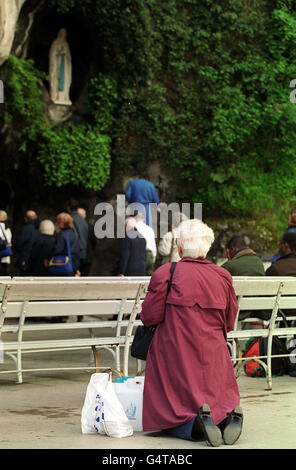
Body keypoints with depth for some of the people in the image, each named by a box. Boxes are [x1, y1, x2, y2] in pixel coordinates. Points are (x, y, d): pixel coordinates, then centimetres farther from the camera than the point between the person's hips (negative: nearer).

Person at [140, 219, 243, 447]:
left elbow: (150, 317, -9)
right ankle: (230, 415, -15)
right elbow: (229, 322, 11)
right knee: (220, 401, 20)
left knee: (169, 413, 7)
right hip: (213, 355, 4)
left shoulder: (166, 273, -9)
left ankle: (197, 422, -25)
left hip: (175, 354, -3)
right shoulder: (223, 277, 4)